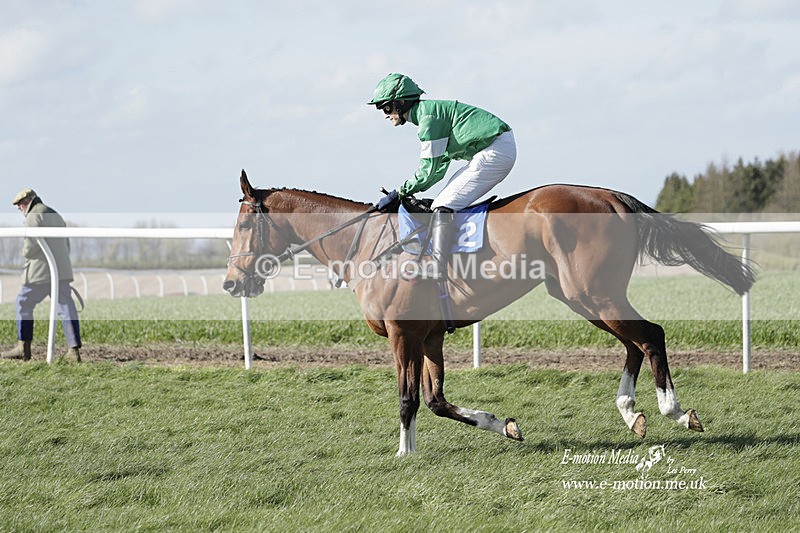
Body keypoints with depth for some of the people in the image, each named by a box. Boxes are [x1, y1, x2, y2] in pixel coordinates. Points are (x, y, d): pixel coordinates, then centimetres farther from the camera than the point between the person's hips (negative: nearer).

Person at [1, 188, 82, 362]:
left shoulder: (34, 216, -6)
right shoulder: (56, 216, 22)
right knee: (66, 308, 1)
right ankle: (74, 350, -6)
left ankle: (23, 348, 6)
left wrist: (24, 253, 3)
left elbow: (30, 246, -17)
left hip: (40, 271, -7)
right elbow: (66, 245, 24)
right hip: (62, 271, 7)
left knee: (23, 303, 5)